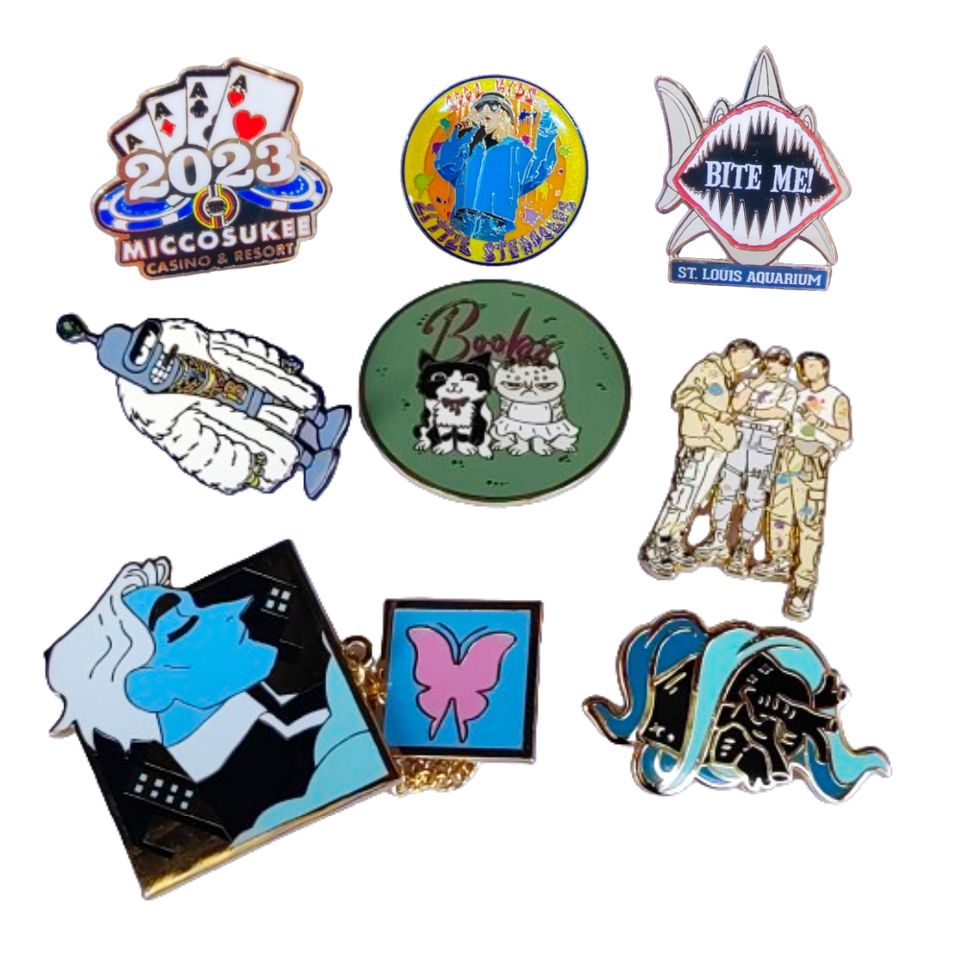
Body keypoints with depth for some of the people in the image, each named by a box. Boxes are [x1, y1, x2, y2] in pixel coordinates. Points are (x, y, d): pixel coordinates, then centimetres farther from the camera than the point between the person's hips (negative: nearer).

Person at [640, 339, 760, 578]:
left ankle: (674, 547, 19)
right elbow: (683, 395, -12)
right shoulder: (708, 368, -2)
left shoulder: (731, 381, 22)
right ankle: (654, 551, -5)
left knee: (696, 500, 10)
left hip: (717, 447, 8)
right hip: (699, 444, -8)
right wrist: (717, 413, -14)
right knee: (682, 497, -11)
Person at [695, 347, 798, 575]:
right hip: (740, 438, 2)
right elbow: (736, 405, -1)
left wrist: (750, 412, -5)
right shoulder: (747, 382, 17)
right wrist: (755, 383, -4)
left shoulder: (789, 390, 11)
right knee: (726, 489, 0)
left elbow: (781, 413, -7)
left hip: (765, 444, -2)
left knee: (755, 497, -5)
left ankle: (743, 552, -4)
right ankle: (719, 542, 9)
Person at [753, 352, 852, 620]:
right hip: (789, 456, 6)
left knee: (809, 522, -11)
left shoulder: (838, 399, 2)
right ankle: (781, 563, 29)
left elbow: (845, 436, -5)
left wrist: (818, 421, -14)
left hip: (814, 463, -6)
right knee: (779, 511, 12)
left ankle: (804, 585, -14)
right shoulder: (800, 395, 19)